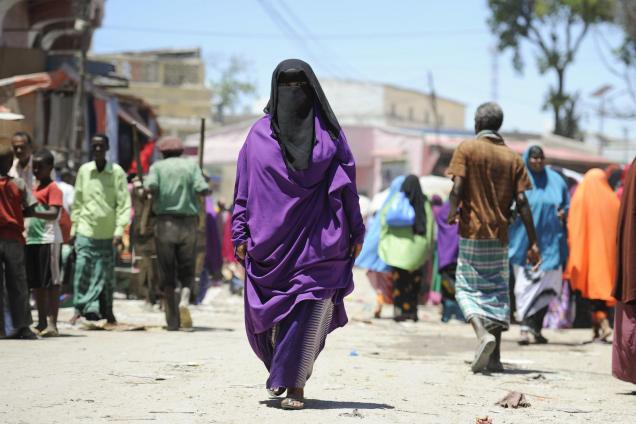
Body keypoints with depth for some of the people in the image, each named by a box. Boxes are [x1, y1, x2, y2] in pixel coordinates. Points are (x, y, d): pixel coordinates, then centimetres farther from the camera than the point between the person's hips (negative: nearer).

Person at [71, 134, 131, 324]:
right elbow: (77, 202, 11)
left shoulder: (117, 172, -1)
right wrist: (74, 228, 8)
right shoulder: (84, 171, 5)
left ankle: (107, 310, 17)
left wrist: (119, 230, -9)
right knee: (82, 270, -8)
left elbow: (124, 203, -2)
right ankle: (81, 308, -4)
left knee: (105, 273, 5)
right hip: (86, 230, 1)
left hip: (108, 233, -1)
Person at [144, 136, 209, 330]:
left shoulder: (158, 166, 3)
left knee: (167, 274, 6)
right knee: (187, 271, 9)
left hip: (164, 223, -1)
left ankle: (172, 321, 4)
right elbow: (203, 190, -7)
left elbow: (150, 187, -15)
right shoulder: (191, 165, 6)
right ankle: (184, 301, -21)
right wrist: (206, 191, 15)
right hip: (188, 224, 1)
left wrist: (145, 186, 7)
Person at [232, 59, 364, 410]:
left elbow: (347, 183, 8)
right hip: (272, 239, 1)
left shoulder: (328, 131, 7)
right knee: (268, 313, 4)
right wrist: (241, 234, 1)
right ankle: (297, 365, 32)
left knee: (310, 309, -10)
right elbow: (244, 187, 7)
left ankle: (295, 385, -4)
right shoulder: (260, 134, 7)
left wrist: (356, 231, 4)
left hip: (318, 238, -1)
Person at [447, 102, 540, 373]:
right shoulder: (512, 157, 6)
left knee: (468, 289, 4)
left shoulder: (466, 149, -3)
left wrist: (452, 213, 8)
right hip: (500, 235, 3)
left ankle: (483, 334, -24)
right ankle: (495, 358, 8)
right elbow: (521, 201, -1)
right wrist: (533, 243, 0)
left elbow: (457, 188, -13)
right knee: (498, 291, 11)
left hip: (473, 231, -3)